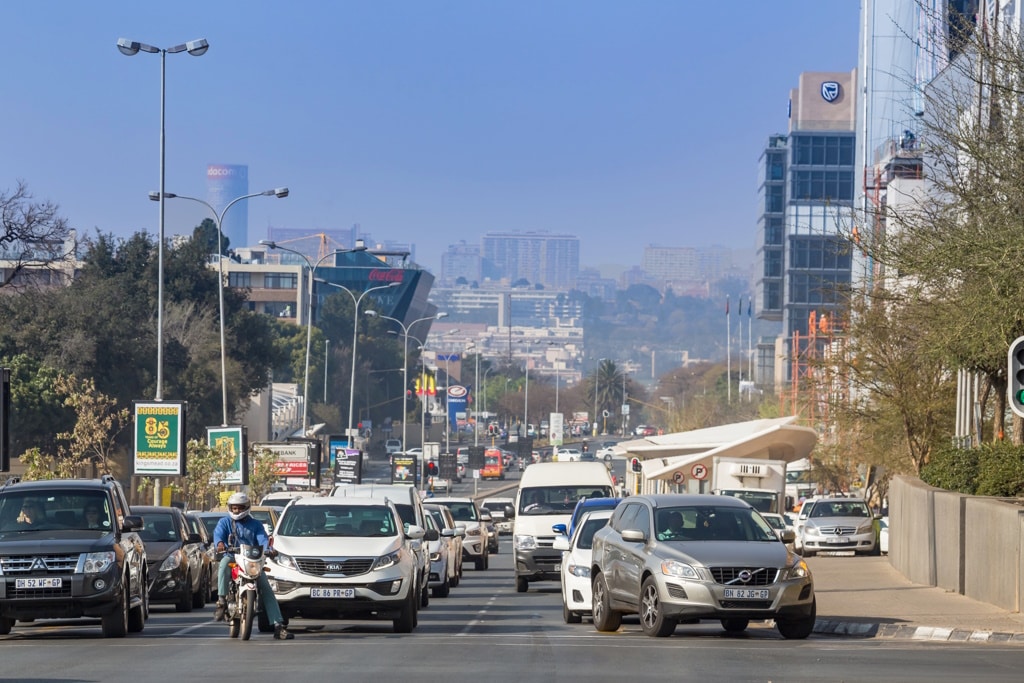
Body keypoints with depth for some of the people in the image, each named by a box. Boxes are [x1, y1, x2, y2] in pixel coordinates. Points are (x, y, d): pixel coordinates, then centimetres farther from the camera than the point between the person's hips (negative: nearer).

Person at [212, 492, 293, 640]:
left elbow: (263, 539, -2)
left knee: (267, 590, -11)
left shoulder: (255, 524, 15)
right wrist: (220, 543, -34)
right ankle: (221, 602, -40)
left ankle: (278, 627, -14)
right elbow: (218, 534, -8)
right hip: (232, 557, -2)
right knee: (224, 564, -38)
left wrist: (268, 549, -26)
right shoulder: (224, 522, 12)